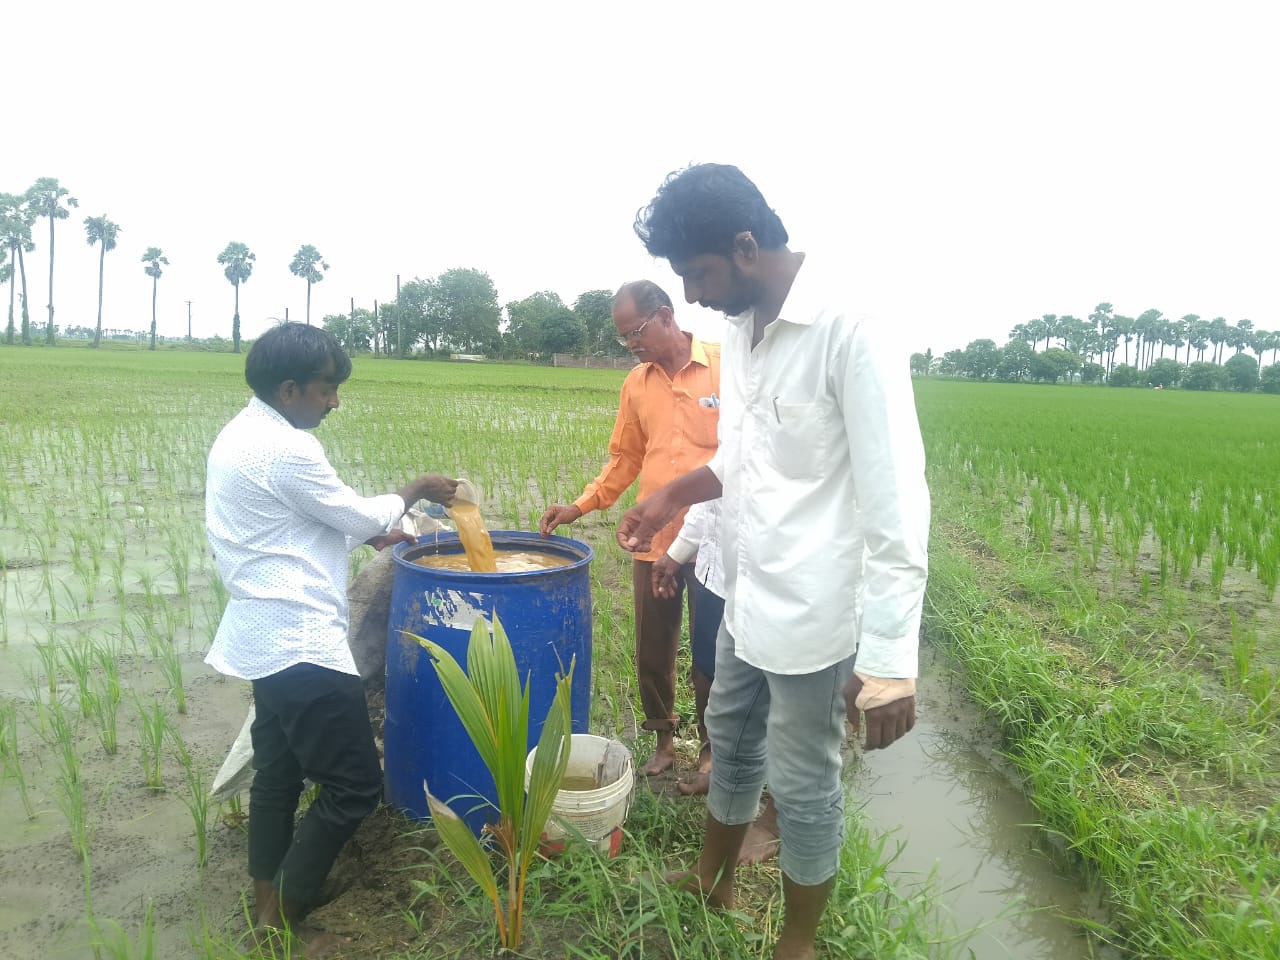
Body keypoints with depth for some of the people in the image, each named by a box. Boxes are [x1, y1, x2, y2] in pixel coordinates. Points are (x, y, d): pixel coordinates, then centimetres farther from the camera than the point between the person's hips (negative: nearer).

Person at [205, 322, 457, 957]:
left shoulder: (238, 437, 10)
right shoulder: (288, 449, -21)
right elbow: (359, 515, -11)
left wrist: (371, 535, 14)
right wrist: (414, 491, 5)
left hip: (264, 635, 11)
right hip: (299, 642, -10)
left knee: (278, 771, 20)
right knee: (354, 784, 0)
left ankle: (267, 908, 32)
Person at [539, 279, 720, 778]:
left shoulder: (726, 365, -6)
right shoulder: (635, 384, 8)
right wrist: (580, 505, 5)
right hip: (652, 540, 4)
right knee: (652, 651, 13)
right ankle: (663, 738, 35)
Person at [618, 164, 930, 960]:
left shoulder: (852, 328, -22)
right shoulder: (740, 327, 4)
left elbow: (897, 503, -23)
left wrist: (890, 657, -25)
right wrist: (677, 494, 3)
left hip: (814, 616, -8)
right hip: (745, 597, 8)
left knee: (803, 786, 12)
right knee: (732, 743, 25)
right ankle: (712, 880, 51)